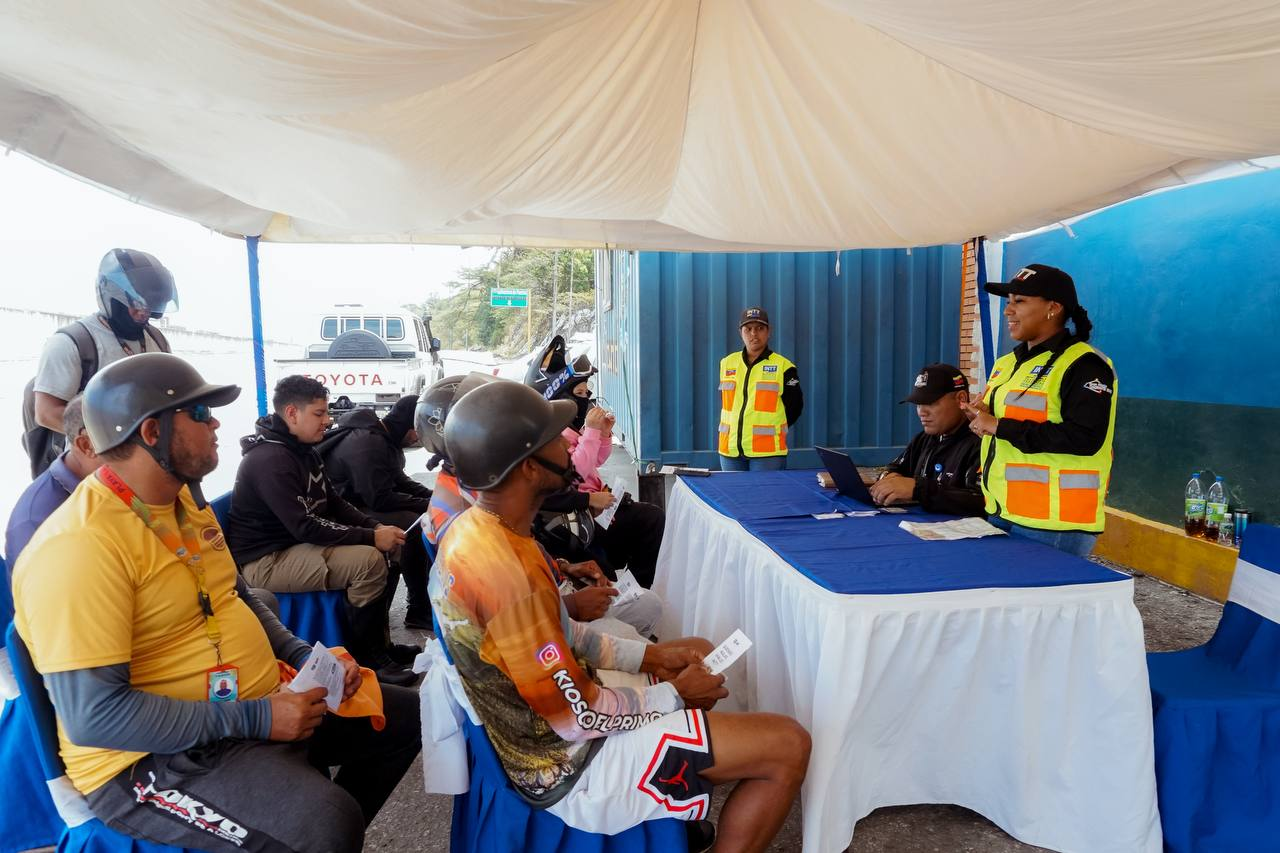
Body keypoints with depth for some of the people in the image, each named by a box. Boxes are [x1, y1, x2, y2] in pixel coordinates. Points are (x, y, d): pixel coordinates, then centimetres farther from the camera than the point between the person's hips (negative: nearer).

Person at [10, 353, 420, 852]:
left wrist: (306, 657, 3)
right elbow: (93, 714, -26)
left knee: (405, 716, 12)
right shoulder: (81, 544, -23)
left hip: (260, 704, 9)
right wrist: (252, 719, -24)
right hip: (155, 756, -9)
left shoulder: (185, 500, 7)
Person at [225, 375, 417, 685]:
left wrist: (377, 527, -4)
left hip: (294, 544, 10)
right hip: (264, 561, -10)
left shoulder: (304, 450, 8)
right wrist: (371, 537, -25)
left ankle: (381, 644, 13)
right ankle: (367, 659, -7)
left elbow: (334, 503, 12)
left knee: (376, 553, 5)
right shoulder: (270, 460, -23)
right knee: (369, 561, -22)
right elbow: (305, 526, -28)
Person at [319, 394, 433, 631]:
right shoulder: (366, 443, -24)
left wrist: (432, 496, 0)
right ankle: (420, 610, -12)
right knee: (413, 527, -27)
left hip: (366, 505, 10)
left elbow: (400, 481, 16)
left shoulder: (386, 440, 7)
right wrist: (426, 504, -20)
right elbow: (380, 499, -27)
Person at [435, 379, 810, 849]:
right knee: (788, 747, -9)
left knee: (698, 652, 24)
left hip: (541, 732, 9)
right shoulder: (506, 571, -32)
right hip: (569, 765, -9)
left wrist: (650, 655, 4)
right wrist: (674, 695, -9)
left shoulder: (473, 529, -3)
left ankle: (685, 813, 31)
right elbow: (580, 717, -25)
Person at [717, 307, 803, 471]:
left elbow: (794, 406, 4)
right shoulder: (727, 363, 11)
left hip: (767, 452, -4)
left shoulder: (783, 366, -2)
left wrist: (771, 431, 3)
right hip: (729, 451, 4)